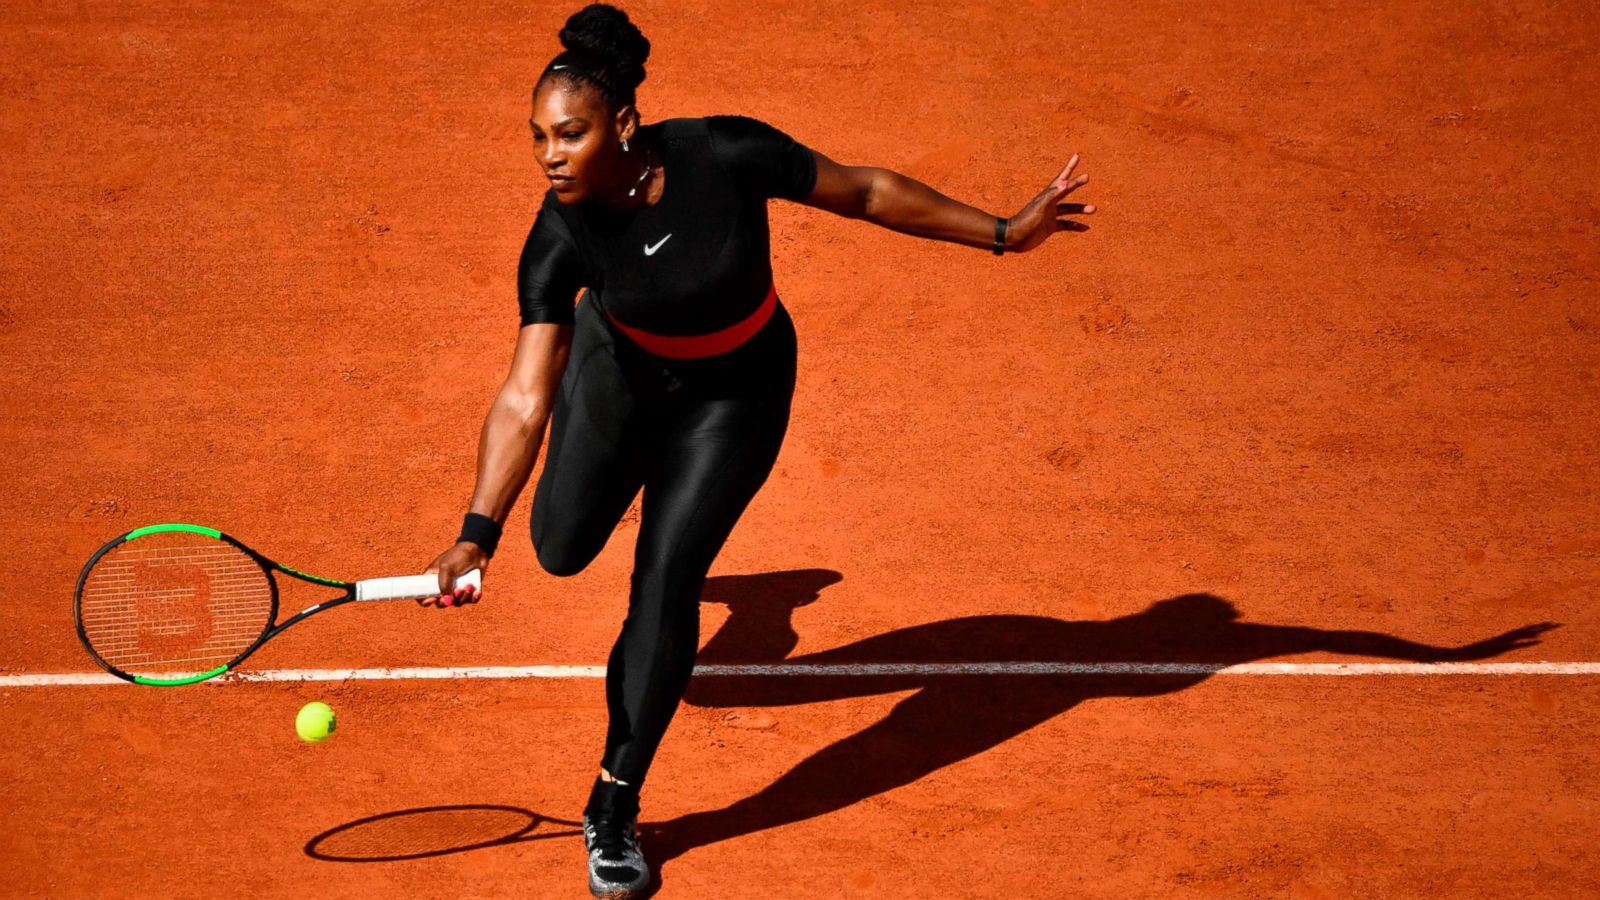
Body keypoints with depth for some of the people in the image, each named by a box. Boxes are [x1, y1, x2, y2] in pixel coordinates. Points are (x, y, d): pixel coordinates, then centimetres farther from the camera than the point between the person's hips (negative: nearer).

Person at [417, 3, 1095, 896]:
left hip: (735, 392, -2)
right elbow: (524, 399, -34)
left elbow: (864, 190, -18)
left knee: (665, 579, -10)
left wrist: (1003, 233, -13)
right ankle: (631, 462, 52)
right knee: (562, 548, 13)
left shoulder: (727, 154, -34)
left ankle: (615, 810, 5)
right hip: (621, 366, 2)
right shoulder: (559, 239, -31)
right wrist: (478, 534, -46)